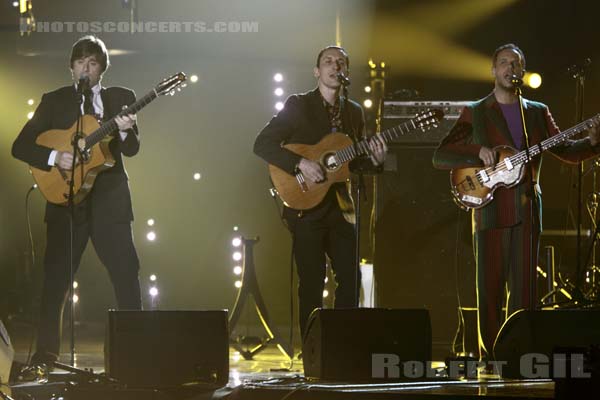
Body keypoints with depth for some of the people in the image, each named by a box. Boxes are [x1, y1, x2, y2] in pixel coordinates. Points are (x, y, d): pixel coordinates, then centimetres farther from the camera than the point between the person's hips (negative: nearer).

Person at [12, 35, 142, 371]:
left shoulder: (122, 99, 8)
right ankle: (46, 354, 7)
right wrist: (54, 157, -15)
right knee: (56, 279, -1)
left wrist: (125, 131, -23)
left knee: (127, 274, -5)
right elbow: (21, 146, 1)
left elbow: (132, 149, -1)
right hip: (66, 197, 0)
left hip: (110, 198, 0)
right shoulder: (54, 102, 7)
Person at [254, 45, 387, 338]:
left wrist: (374, 160, -3)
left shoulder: (354, 112, 13)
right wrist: (300, 163, -21)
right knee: (312, 283, -3)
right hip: (306, 207, -5)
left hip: (340, 207, 5)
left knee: (350, 278, 2)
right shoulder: (298, 106, -3)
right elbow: (262, 144, -10)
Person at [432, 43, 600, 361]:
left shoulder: (538, 113, 17)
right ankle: (490, 357, 0)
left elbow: (565, 150, 13)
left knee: (523, 287, 1)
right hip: (491, 211, -3)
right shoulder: (474, 114, 7)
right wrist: (478, 152, -16)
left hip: (527, 210, 3)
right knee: (490, 288, -4)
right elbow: (440, 156, 0)